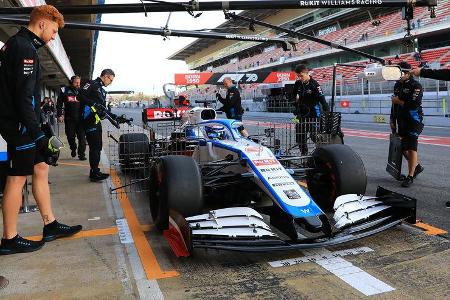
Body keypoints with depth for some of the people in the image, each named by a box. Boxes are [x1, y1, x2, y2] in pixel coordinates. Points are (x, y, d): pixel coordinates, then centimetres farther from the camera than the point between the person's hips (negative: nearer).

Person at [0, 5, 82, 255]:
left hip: (22, 123, 10)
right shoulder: (25, 48, -15)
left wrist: (38, 127, 20)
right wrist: (38, 134, -21)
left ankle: (51, 226, 20)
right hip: (20, 125, -10)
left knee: (41, 169, 12)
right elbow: (25, 96, -22)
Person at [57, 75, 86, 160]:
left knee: (82, 136, -6)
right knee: (70, 135, 8)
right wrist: (59, 115, 0)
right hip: (69, 118, 0)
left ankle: (81, 153, -1)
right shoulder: (65, 90, 3)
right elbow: (59, 104, 6)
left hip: (80, 118, 0)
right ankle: (73, 149, 33)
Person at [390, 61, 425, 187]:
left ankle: (410, 176, 2)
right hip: (401, 123, 8)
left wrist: (399, 101, -13)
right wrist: (392, 120, 18)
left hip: (413, 122, -8)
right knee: (403, 148, 12)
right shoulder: (397, 85, 14)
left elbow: (414, 104, -24)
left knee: (411, 149, -5)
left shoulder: (415, 86, -11)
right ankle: (417, 167, 34)